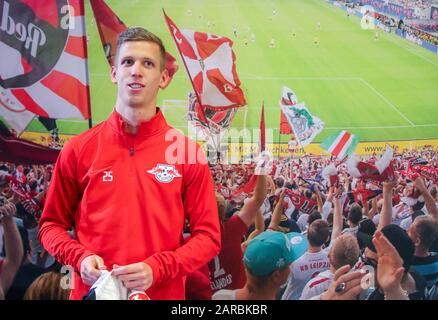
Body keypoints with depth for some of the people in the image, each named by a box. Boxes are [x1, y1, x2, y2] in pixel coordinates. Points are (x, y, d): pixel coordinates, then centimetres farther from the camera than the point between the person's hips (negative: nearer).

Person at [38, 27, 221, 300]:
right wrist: (80, 257, -12)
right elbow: (52, 225, 6)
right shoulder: (78, 149, -2)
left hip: (164, 293, -1)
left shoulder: (187, 152, -6)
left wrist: (157, 268, -17)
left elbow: (208, 236, -4)